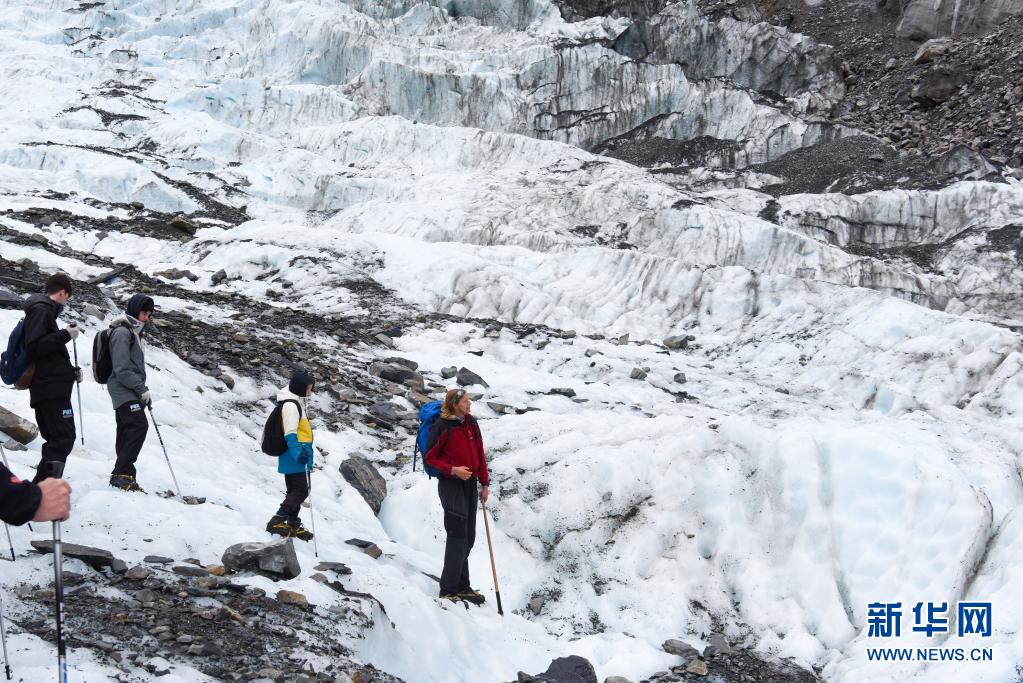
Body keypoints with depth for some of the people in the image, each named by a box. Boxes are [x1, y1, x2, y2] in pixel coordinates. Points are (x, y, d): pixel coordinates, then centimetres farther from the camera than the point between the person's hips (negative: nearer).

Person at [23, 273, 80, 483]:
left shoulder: (44, 310, 22)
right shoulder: (41, 309, -8)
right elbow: (34, 347, -20)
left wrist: (70, 371, 16)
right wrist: (65, 335, -15)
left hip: (48, 388, 10)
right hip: (51, 388, -10)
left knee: (55, 439, 12)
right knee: (64, 437, -14)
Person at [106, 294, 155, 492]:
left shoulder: (135, 332, 20)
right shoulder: (122, 332, -11)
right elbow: (122, 369, -18)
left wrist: (141, 390, 20)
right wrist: (142, 389, -17)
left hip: (130, 392, 10)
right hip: (123, 391, -10)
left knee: (126, 432, 9)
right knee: (139, 425, -20)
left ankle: (122, 476, 11)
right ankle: (122, 474, -21)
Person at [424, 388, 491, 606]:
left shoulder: (471, 424, 7)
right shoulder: (442, 426, -12)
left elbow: (480, 454, 13)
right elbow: (430, 457, -9)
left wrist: (485, 483, 11)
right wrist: (452, 470, -20)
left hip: (470, 484, 7)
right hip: (450, 484, -7)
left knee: (468, 537, 11)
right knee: (458, 536, -10)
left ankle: (462, 586, 23)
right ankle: (448, 590, -3)